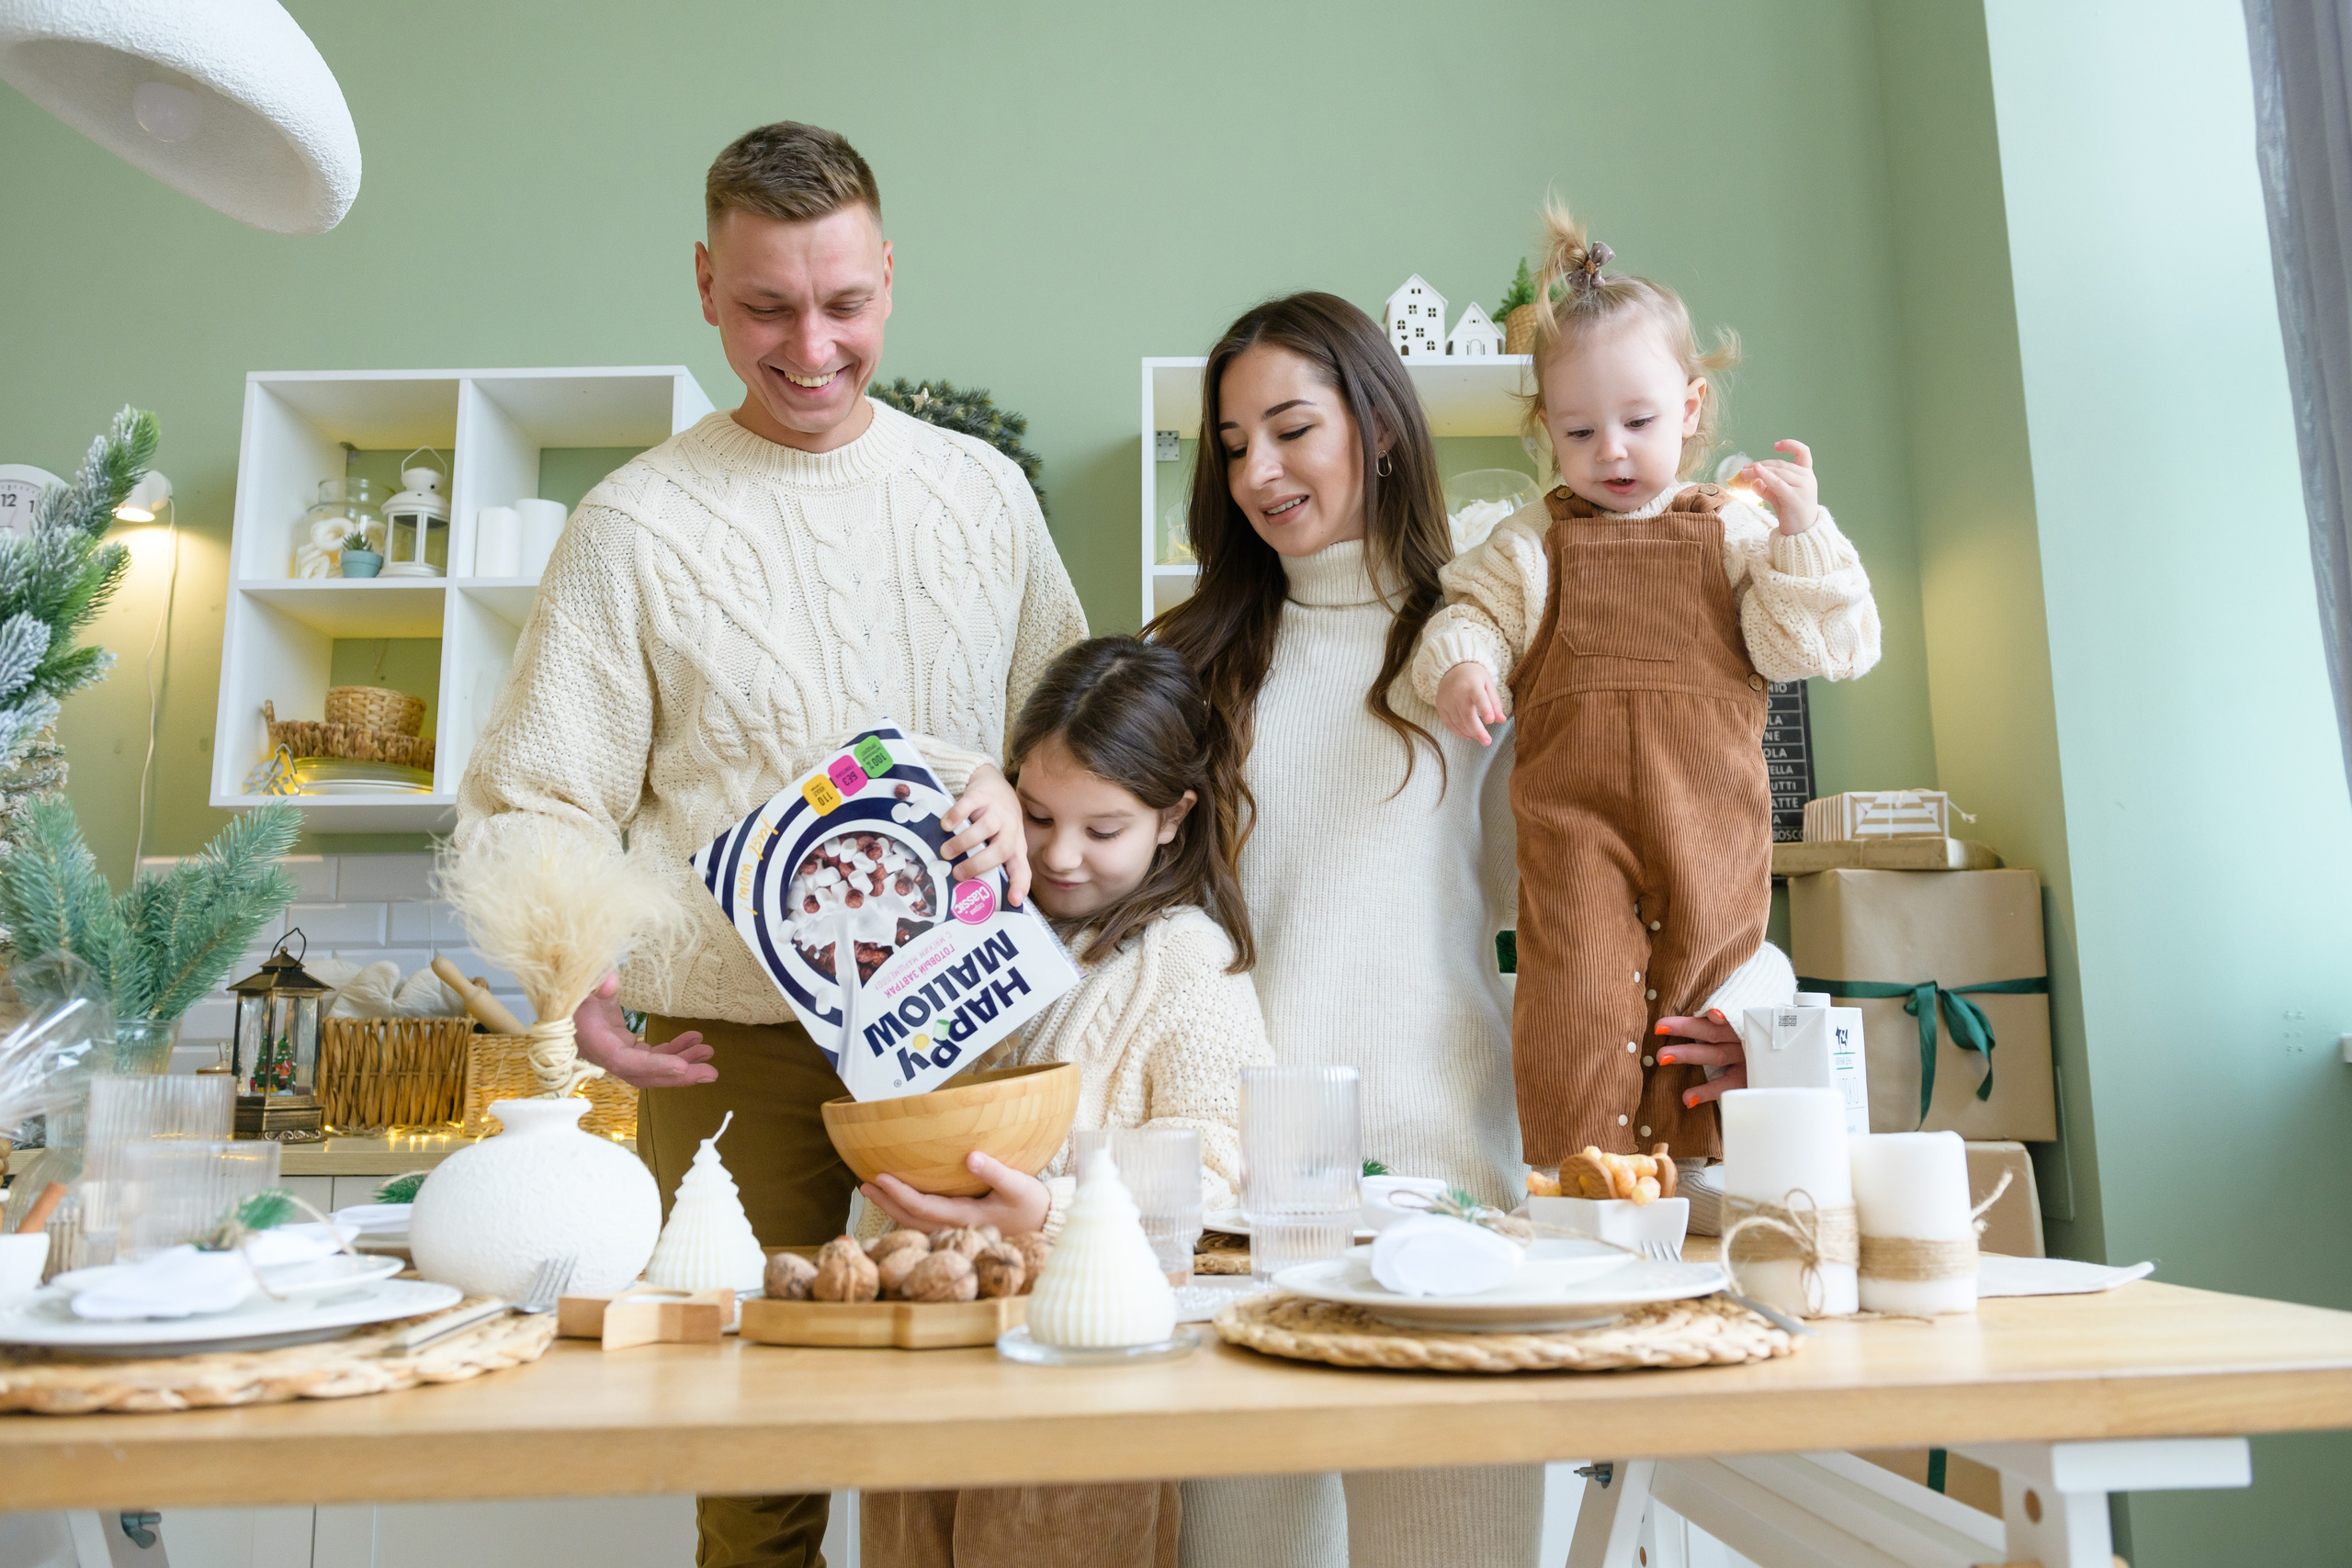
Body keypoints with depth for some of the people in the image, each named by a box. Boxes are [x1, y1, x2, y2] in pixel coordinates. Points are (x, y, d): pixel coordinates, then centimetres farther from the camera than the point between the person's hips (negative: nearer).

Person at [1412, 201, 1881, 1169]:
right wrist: (1459, 668, -15)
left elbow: (1819, 647, 4)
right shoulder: (1531, 544, 11)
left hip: (1711, 809, 1)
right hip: (1574, 809, -1)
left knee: (1706, 1000, 6)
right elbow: (1469, 614, 7)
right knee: (1577, 1003, -7)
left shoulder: (1734, 531, 9)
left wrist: (1802, 535, -8)